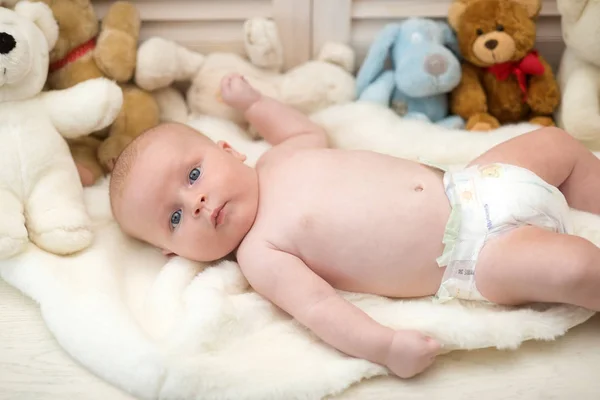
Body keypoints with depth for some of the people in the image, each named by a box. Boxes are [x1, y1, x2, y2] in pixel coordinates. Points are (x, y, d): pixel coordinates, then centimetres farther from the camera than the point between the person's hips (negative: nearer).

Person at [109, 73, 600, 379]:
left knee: (555, 141, 13)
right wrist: (384, 345, -38)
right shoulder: (260, 254, -15)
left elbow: (311, 130, 27)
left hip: (468, 185, 7)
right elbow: (317, 307, -26)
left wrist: (254, 102, 28)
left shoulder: (280, 158, 4)